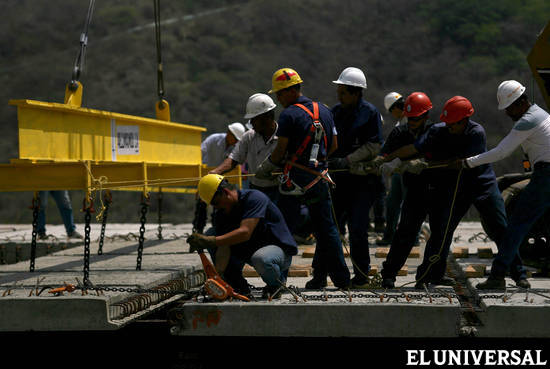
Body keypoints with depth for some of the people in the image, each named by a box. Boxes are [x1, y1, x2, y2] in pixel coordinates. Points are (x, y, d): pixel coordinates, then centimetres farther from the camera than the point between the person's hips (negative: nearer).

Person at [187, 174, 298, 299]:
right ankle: (237, 285, 3)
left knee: (261, 259, -42)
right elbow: (223, 248, -11)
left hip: (279, 249, -7)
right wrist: (218, 273, -28)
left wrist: (210, 241, -41)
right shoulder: (222, 214, -2)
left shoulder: (255, 198, -22)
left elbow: (245, 233, -35)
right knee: (211, 233, -5)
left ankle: (276, 284, -6)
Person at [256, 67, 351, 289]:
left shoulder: (289, 115, -10)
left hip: (295, 179, -6)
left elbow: (280, 152, -11)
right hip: (320, 178, 6)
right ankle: (341, 279, 15)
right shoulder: (324, 111, 11)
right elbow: (333, 146, 15)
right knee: (326, 229, 12)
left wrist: (264, 169, 3)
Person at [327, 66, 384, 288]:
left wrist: (346, 161, -19)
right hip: (341, 178, 5)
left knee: (357, 226, -9)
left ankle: (362, 274, 4)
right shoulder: (335, 112, 9)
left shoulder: (370, 113, -7)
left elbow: (373, 147, -12)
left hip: (364, 178, -5)